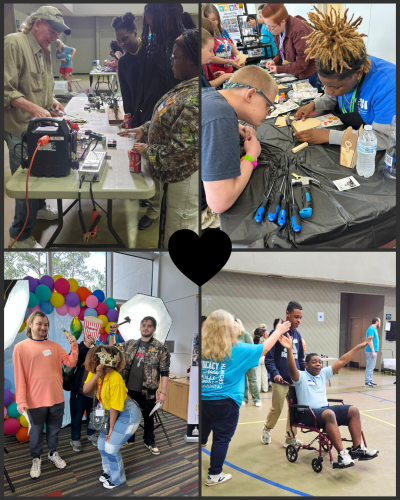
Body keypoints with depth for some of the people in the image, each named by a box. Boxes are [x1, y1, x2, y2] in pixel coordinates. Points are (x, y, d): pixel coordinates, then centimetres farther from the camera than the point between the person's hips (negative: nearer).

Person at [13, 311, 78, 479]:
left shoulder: (54, 346, 4)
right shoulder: (21, 347, -7)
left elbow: (71, 362, 2)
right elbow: (19, 377, -9)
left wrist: (74, 346, -13)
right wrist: (21, 401, -13)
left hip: (56, 398, 3)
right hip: (35, 400, -3)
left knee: (54, 429, 18)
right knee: (36, 431, 12)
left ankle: (53, 453, 38)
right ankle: (36, 459, 31)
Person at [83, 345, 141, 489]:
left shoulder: (115, 380, -31)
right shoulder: (93, 372, -9)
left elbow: (115, 407, -23)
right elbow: (85, 390, -22)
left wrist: (111, 427, -13)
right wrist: (97, 375, -32)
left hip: (127, 414, -8)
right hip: (114, 412, 8)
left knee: (111, 447, -3)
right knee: (102, 444, 13)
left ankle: (117, 478, 23)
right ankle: (109, 471, 40)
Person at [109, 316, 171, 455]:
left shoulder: (160, 348, -8)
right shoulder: (129, 344, 5)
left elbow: (164, 372, -9)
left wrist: (163, 392, -14)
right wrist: (112, 334, 6)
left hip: (148, 391, -3)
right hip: (129, 389, 3)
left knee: (148, 417, 12)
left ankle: (149, 441, 32)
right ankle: (129, 438, 40)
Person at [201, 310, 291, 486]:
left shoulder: (201, 347, -1)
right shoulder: (237, 350, -7)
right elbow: (264, 348, 5)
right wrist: (278, 331, 17)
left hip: (202, 400, 4)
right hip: (225, 403, -4)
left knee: (201, 438, 19)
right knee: (221, 439, 10)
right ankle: (214, 475, 19)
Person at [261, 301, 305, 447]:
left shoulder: (297, 334, 8)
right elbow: (269, 357, -11)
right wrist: (275, 373, -23)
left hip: (296, 380, 5)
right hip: (280, 380, -5)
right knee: (276, 409, 6)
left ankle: (290, 438, 22)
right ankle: (267, 429, 33)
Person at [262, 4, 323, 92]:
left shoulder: (299, 30, -30)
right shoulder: (277, 30, -5)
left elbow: (301, 64, -26)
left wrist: (279, 69, -22)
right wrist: (275, 61, -10)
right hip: (298, 72, 8)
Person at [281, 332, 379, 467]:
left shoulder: (323, 373, 15)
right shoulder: (300, 376, -4)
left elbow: (341, 361, 12)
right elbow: (292, 368, -27)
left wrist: (359, 347, 7)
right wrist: (289, 349, -46)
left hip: (325, 408, 7)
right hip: (307, 413, -7)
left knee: (353, 410, -10)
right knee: (329, 414, -36)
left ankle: (357, 448, -8)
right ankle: (342, 454, -35)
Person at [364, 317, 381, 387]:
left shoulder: (374, 329, 17)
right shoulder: (371, 329, -14)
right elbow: (370, 340, -20)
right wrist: (373, 351, -22)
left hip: (373, 351, 10)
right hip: (371, 351, -10)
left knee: (372, 367, 13)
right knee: (370, 367, -7)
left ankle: (370, 380, 19)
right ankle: (367, 382, -5)